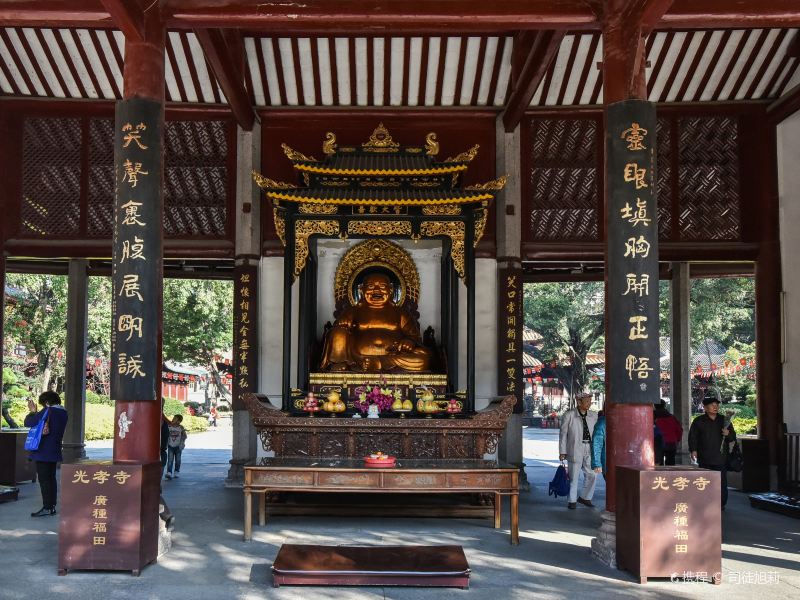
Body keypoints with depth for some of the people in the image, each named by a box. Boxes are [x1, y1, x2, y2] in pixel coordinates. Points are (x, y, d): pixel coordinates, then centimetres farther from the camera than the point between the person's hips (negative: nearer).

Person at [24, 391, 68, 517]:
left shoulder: (48, 411, -17)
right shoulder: (63, 413, 9)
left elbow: (29, 423, -14)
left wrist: (32, 412, 2)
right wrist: (35, 412, 0)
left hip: (43, 452, -8)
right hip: (55, 451, 8)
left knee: (44, 479, -5)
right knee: (51, 478, 13)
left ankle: (47, 507, -6)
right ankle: (52, 506, 15)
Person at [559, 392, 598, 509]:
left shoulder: (593, 415, 5)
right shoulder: (569, 415, -6)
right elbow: (563, 434, -3)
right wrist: (562, 451, -5)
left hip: (589, 450, 4)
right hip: (575, 449, -4)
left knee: (591, 475, 5)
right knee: (573, 476, 3)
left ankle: (585, 497, 23)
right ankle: (572, 501, 17)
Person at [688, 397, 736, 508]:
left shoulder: (724, 420, 11)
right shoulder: (698, 421, 5)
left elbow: (733, 438, 16)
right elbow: (692, 437, 3)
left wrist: (728, 434, -6)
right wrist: (693, 450, -8)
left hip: (721, 457, 1)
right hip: (705, 458, -1)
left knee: (722, 481, -1)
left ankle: (722, 503, 10)